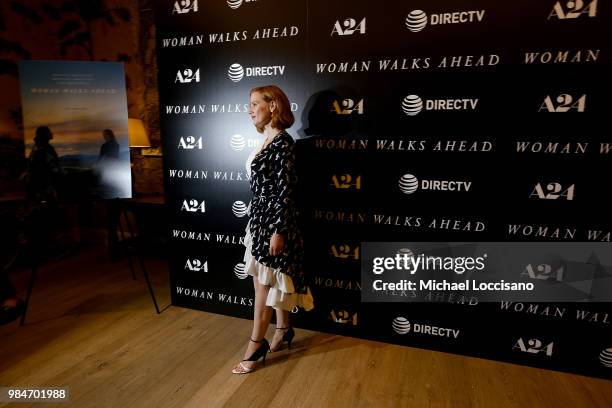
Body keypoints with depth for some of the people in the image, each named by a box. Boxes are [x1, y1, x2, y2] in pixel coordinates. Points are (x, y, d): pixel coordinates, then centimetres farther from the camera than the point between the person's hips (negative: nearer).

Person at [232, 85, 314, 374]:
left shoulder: (283, 142, -16)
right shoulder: (269, 140, 12)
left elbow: (286, 191, -19)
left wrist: (278, 231, -20)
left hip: (274, 219, -9)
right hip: (261, 217, 9)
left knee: (264, 282, 0)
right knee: (272, 280, 17)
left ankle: (256, 345, 15)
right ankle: (283, 330, 33)